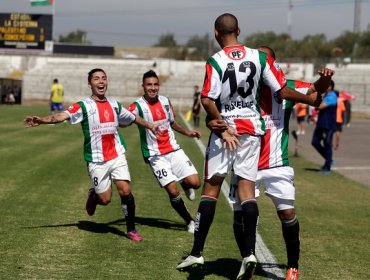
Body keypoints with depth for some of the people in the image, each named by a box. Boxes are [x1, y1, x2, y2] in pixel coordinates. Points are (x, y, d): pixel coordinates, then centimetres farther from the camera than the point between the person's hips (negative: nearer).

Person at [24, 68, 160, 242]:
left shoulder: (114, 105, 10)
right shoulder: (84, 106, -6)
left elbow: (133, 118, 28)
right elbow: (62, 116, -21)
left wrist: (150, 126, 35)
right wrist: (41, 120, -37)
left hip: (117, 155, 3)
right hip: (96, 160, -3)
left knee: (125, 190, -10)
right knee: (105, 199, -2)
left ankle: (131, 229, 7)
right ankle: (93, 195, 36)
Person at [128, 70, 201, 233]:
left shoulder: (165, 102, 8)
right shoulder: (138, 106, -9)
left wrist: (188, 133, 16)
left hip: (174, 150, 4)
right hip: (155, 155, -4)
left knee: (194, 182, -10)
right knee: (173, 191, -12)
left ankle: (185, 185, 28)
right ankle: (190, 222, 8)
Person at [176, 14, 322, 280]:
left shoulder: (215, 61, -10)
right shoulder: (260, 57, -1)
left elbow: (207, 101, -18)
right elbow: (282, 91, 2)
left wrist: (222, 127, -8)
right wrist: (310, 98, 17)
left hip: (225, 127, -2)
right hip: (252, 128, 2)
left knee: (211, 186, 5)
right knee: (247, 186, 2)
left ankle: (197, 252, 7)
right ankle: (250, 252, -13)